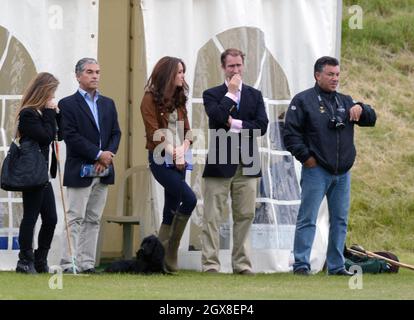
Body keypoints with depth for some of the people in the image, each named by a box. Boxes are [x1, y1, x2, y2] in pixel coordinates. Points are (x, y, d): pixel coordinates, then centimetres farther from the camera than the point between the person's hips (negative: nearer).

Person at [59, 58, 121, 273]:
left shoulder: (108, 104, 16)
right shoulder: (67, 104, -3)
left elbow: (116, 133, 11)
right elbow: (71, 136, -12)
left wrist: (107, 156, -7)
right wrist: (99, 155, -15)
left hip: (103, 172, 6)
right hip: (79, 171, -6)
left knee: (93, 220, 6)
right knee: (75, 219, -7)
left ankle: (87, 263, 7)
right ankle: (68, 263, -7)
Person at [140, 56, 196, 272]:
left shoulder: (178, 100, 16)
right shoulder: (151, 99, -5)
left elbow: (186, 130, 12)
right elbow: (154, 133, -11)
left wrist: (183, 149, -7)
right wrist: (173, 152, -16)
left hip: (178, 160, 7)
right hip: (161, 159, -7)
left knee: (171, 210, 5)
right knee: (189, 199, -20)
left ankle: (162, 258, 8)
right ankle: (171, 249, -10)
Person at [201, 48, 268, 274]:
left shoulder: (254, 95, 13)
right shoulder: (212, 94, 4)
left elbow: (262, 126, 0)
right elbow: (217, 117, -16)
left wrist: (235, 124, -9)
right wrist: (231, 92, -8)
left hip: (246, 164, 3)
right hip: (219, 163, -3)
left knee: (245, 216, 4)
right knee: (212, 217, -6)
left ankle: (241, 263, 11)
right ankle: (210, 264, -5)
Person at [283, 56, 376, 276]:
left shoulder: (345, 101, 15)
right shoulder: (303, 101, -2)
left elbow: (371, 120, 14)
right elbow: (290, 133, -7)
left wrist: (361, 109, -7)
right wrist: (305, 156, -12)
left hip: (343, 173, 6)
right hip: (316, 170, -6)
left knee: (340, 221, 9)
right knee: (307, 219, -7)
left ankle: (336, 266, 15)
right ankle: (301, 264, -5)